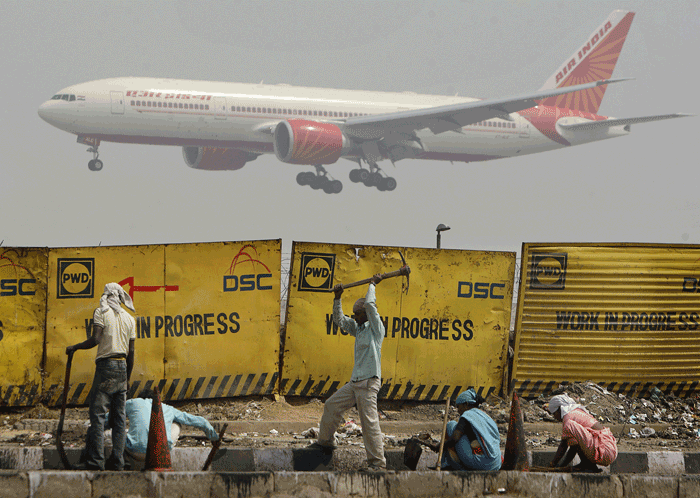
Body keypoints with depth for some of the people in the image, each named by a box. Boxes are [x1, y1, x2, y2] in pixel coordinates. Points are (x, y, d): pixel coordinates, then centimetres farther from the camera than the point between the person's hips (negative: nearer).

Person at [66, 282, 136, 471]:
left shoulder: (101, 312, -2)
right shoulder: (129, 318, 14)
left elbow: (95, 339, -13)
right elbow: (131, 352, 14)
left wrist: (74, 347, 2)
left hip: (106, 365, -5)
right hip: (122, 367, 5)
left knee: (98, 414, -7)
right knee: (119, 417, 7)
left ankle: (96, 461, -13)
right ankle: (117, 461, 4)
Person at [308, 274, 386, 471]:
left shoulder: (376, 329, -7)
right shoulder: (358, 328, 15)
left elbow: (369, 304, -18)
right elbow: (339, 320, 23)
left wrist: (373, 284, -5)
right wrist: (337, 298, 13)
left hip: (369, 382, -9)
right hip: (355, 382, 9)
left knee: (369, 422, -11)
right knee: (332, 405, 16)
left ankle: (378, 463, -8)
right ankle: (326, 442, 33)